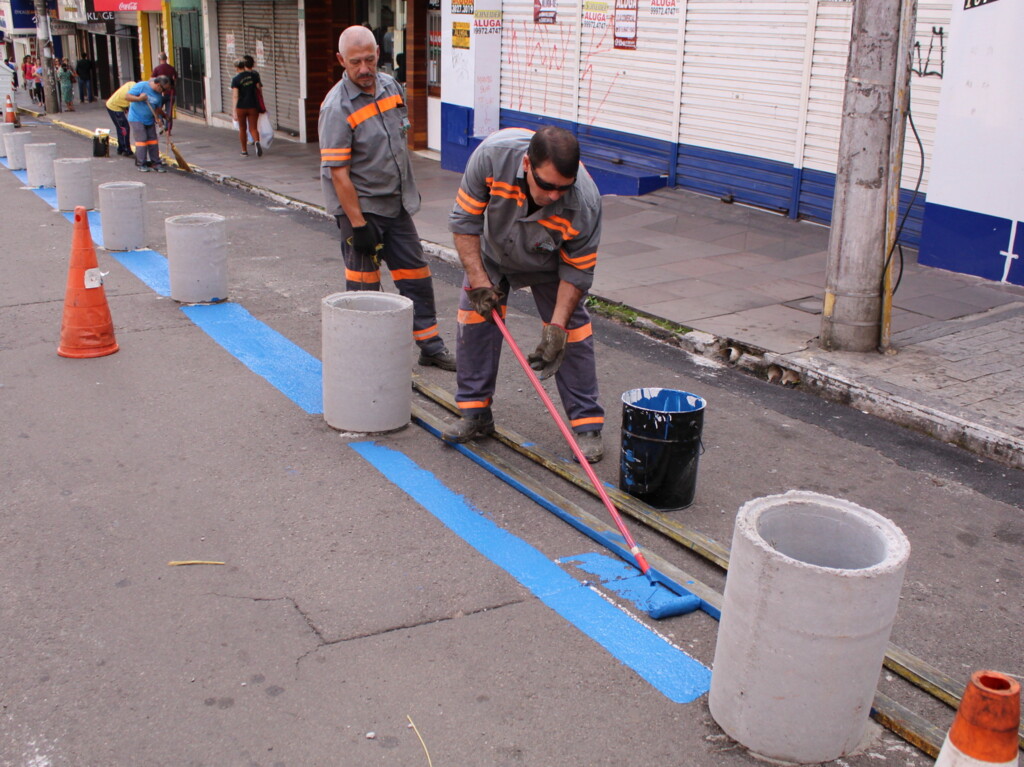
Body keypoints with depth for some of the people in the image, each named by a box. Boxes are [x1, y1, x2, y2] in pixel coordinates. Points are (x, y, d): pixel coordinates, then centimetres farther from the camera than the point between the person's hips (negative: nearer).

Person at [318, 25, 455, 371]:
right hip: (359, 206, -7)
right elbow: (338, 173, -21)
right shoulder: (337, 107, -19)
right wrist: (358, 224, -22)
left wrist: (409, 190, 19)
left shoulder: (391, 86, 3)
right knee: (364, 284, 1)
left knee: (416, 274, 11)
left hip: (396, 204, 7)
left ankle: (430, 346, 23)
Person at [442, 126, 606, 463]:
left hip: (549, 267, -1)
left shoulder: (585, 202, -39)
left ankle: (588, 425, 1)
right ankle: (474, 413, 11)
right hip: (492, 253, 2)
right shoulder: (493, 154, -38)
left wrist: (557, 327, -29)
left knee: (572, 331, -8)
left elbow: (576, 270, -24)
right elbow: (464, 220, -24)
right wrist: (478, 281, -26)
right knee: (475, 316, -3)